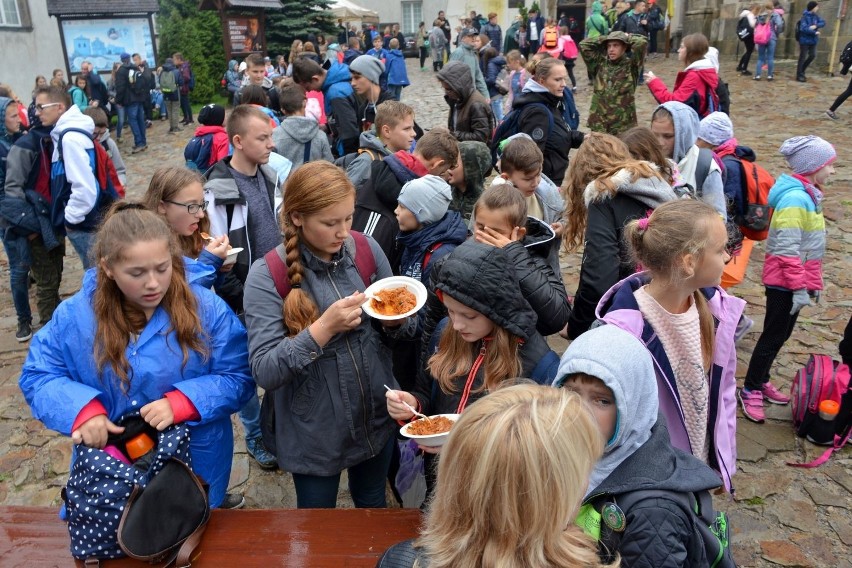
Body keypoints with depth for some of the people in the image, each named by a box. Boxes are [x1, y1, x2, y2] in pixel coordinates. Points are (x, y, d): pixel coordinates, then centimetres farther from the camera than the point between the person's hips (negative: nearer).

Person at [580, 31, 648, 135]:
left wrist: (626, 37, 3)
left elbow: (642, 42, -14)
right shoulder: (599, 64, 8)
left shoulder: (631, 65, -1)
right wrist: (603, 39, 6)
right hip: (599, 124, 3)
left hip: (623, 125, -2)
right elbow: (583, 44, 4)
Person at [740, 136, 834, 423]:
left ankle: (761, 381, 29)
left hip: (795, 279, 9)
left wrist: (813, 282, 17)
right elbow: (787, 249, -24)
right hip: (785, 282, -9)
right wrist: (799, 287, -23)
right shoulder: (795, 198, -21)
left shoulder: (807, 194, 9)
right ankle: (750, 390, 13)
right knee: (773, 336, 1)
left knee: (781, 334, 16)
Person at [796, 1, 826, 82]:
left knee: (812, 55, 12)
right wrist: (815, 32, -20)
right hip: (804, 40, -7)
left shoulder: (815, 16, 6)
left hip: (813, 40, 7)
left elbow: (823, 22, 0)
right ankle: (799, 75, 9)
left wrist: (816, 26, -20)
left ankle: (801, 70, 29)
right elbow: (803, 28, -26)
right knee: (802, 57, 0)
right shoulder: (805, 16, -17)